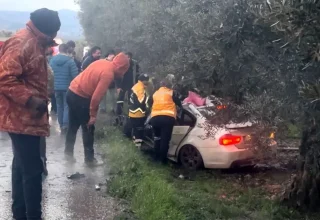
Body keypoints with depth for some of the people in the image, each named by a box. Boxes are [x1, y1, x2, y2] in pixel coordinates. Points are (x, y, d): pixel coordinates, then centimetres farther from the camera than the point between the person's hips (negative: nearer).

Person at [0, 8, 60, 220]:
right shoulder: (21, 43, -18)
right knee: (32, 170, -8)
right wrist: (30, 99, -28)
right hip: (22, 118, -11)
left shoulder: (35, 43, 13)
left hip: (27, 118, 11)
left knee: (23, 167, 19)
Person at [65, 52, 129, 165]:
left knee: (73, 126, 19)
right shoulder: (108, 74, -20)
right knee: (88, 128, 4)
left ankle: (68, 152, 29)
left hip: (72, 92, 9)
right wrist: (93, 115, -13)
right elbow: (96, 96, -23)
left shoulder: (103, 62, 4)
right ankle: (89, 159, 12)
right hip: (80, 97, -9)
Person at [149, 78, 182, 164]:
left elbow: (150, 104, 29)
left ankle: (157, 157, 24)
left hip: (155, 117, 4)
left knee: (157, 138, 20)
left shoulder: (155, 94, 23)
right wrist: (181, 107, 35)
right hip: (168, 117, -4)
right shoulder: (172, 92, 12)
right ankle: (163, 159, -1)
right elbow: (179, 103, 13)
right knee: (165, 139, -2)